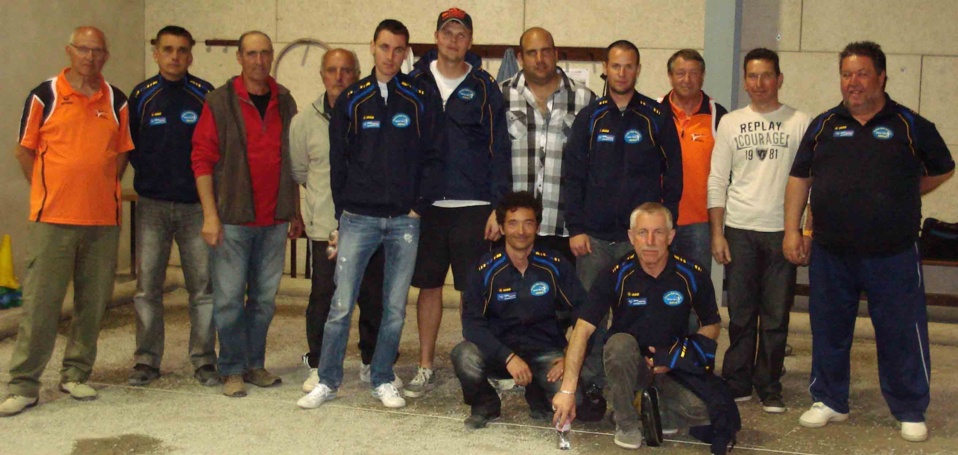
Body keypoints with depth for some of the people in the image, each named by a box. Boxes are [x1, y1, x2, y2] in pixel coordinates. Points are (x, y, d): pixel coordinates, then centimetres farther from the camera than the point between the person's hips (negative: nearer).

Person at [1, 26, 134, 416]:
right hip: (53, 219, -3)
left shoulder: (116, 102, 8)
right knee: (40, 303, -2)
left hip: (103, 220, 3)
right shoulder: (44, 96, 1)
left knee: (92, 303, 9)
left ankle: (76, 375, 22)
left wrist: (103, 191, 7)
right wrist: (48, 194, 3)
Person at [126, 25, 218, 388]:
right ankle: (147, 359, 13)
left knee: (203, 286, 1)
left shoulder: (205, 95, 3)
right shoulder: (141, 96, 6)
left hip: (196, 204, -1)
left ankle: (204, 360, 10)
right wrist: (148, 173, 3)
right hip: (152, 205, 1)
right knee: (147, 286, 2)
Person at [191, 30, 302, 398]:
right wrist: (210, 215, -11)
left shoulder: (284, 102, 10)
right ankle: (232, 370, 11)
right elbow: (202, 160, -5)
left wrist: (295, 212, 12)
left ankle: (255, 364, 22)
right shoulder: (220, 102, -2)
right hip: (233, 218, -4)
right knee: (229, 298, 0)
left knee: (265, 297, 10)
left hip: (274, 220, 4)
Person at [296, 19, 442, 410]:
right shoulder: (351, 100, 5)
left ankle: (383, 381, 20)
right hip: (358, 218, 0)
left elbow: (433, 157, 2)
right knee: (341, 305, -1)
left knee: (395, 308, 7)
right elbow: (338, 160, 7)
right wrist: (342, 211, 3)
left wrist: (420, 205, -5)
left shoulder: (422, 100, 3)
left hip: (404, 220, 0)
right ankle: (327, 381, 12)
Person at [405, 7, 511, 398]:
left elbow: (499, 149, 1)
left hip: (473, 206, -1)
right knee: (429, 286, 9)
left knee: (474, 291, 3)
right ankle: (425, 368, 19)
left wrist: (499, 205, -6)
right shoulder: (415, 82, 6)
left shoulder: (484, 87, 2)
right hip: (426, 204, 2)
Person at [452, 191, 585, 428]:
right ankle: (486, 405, 3)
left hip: (544, 352, 1)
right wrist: (508, 357, -26)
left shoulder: (555, 266, -4)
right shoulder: (485, 269, -7)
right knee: (464, 356, -32)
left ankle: (538, 397, 12)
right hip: (498, 350, 0)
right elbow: (472, 322, -13)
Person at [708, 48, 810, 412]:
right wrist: (717, 232, 1)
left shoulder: (799, 123, 4)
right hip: (739, 230, 1)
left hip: (782, 231, -1)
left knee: (776, 315, 2)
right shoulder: (730, 123, 9)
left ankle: (769, 388, 13)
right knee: (740, 313, 6)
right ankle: (737, 383, 16)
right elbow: (717, 181, 7)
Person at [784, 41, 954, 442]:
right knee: (829, 331, 11)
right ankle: (829, 402, 27)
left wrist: (902, 198, 6)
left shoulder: (910, 125, 0)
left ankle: (910, 412, 17)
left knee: (902, 334, 3)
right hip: (830, 255, 3)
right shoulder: (823, 125, 7)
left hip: (893, 257, -2)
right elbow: (799, 178, 9)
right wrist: (792, 229, 3)